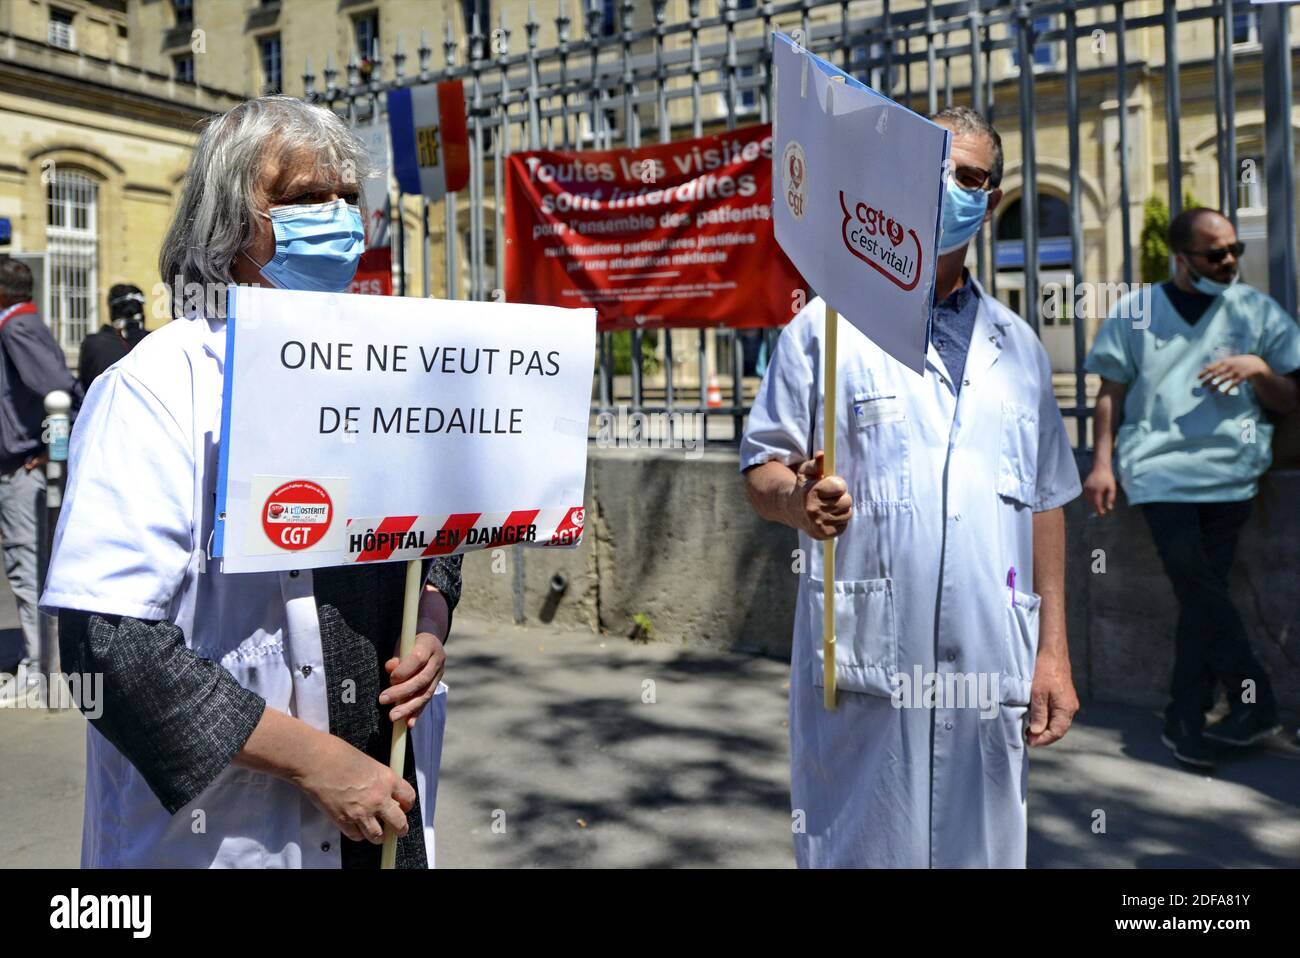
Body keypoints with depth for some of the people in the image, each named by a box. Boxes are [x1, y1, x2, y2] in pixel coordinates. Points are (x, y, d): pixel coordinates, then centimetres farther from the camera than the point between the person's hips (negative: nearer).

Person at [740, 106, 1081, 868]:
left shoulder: (1018, 347, 14)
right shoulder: (826, 327, 1)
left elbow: (1045, 502, 15)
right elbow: (763, 469, -2)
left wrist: (1054, 651, 10)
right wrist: (800, 501, -25)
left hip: (991, 674, 4)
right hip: (863, 669, -4)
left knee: (985, 851, 12)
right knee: (858, 849, 4)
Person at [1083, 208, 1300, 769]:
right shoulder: (1136, 312, 11)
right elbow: (1112, 391, 12)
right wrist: (1102, 462, 2)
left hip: (1229, 470, 1)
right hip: (1160, 466, -1)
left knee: (1200, 595, -2)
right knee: (1200, 590, -13)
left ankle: (1185, 723, 8)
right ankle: (1254, 703, -1)